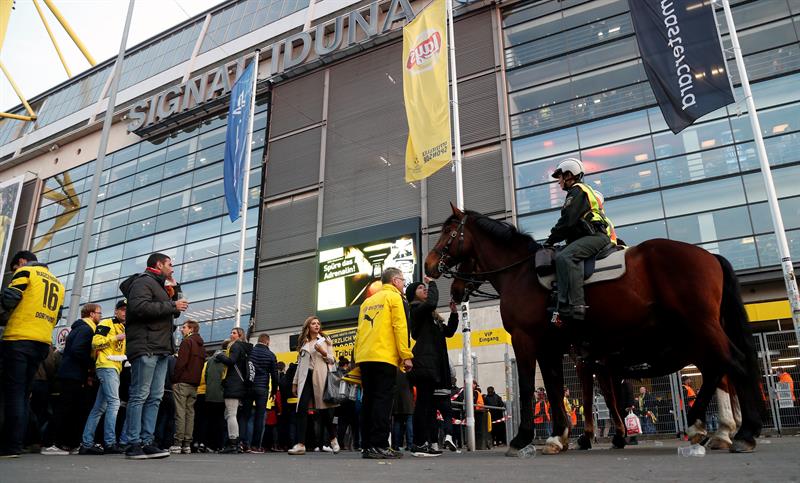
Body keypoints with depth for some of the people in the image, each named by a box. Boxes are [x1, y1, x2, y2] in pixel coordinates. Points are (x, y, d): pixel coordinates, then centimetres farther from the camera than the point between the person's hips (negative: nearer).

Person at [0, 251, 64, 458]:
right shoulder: (57, 283, 22)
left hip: (18, 339, -6)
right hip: (43, 344, 6)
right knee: (24, 393, 11)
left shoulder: (25, 272, 2)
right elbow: (57, 316, 20)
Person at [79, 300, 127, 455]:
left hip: (115, 369, 9)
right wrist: (116, 338, -14)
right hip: (106, 366, -9)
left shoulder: (124, 329, 24)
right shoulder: (106, 324, -1)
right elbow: (96, 342, -13)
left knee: (100, 407, 7)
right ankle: (109, 443, -17)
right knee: (114, 402, -16)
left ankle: (87, 443, 9)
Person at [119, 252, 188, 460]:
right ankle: (133, 444, -7)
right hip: (145, 347, -9)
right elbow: (139, 307, -20)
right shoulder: (143, 282, -2)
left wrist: (175, 293, 14)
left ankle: (147, 442, 5)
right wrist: (172, 305, -15)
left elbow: (174, 313, 28)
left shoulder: (161, 286, 27)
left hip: (161, 349, 9)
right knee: (140, 395, -9)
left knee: (155, 397, 4)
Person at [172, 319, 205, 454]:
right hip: (194, 384, 7)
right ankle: (187, 444, 4)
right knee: (190, 412, 5)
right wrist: (196, 380, 13)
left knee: (180, 412, -6)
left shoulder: (187, 342, -5)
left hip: (183, 382, -7)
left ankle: (178, 443, -8)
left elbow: (181, 362, -14)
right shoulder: (201, 346, 20)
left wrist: (175, 379, -8)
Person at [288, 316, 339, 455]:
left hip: (321, 377, -2)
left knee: (324, 409, -1)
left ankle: (333, 439, 19)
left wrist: (324, 353, -11)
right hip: (306, 377, 2)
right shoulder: (303, 343, 19)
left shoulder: (325, 340, 13)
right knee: (302, 409, -12)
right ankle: (300, 444, -14)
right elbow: (300, 364, 18)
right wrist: (295, 382, 13)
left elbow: (332, 360, 8)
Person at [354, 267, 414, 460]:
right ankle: (379, 446, -12)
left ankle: (366, 446, 10)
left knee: (368, 400, 9)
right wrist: (406, 356, -10)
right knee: (383, 400, -7)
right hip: (384, 357, -7)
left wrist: (358, 358, 18)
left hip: (364, 357, 7)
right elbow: (400, 327, -9)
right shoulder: (394, 297, 2)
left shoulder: (368, 301, 23)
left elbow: (359, 331, 19)